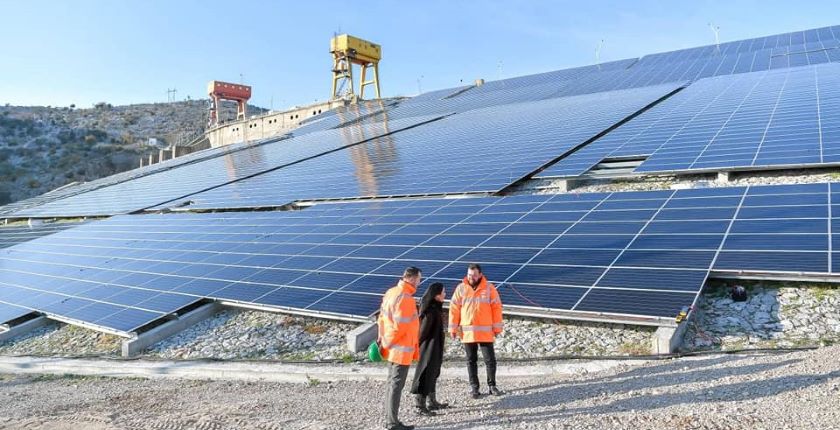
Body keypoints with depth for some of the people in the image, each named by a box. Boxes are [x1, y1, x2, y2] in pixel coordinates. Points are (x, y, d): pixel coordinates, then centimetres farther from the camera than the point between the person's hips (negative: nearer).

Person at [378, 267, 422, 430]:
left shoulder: (391, 292, 8)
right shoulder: (405, 298, -21)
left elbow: (382, 317, 13)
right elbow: (400, 326, -22)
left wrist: (382, 338, 12)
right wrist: (386, 344, -10)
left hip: (392, 348, 10)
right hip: (401, 349, -10)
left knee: (392, 384, 17)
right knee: (396, 385, -1)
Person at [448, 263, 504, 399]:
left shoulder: (489, 288, -2)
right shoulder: (461, 288, 0)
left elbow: (496, 307, 0)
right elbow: (454, 308, 2)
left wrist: (497, 327, -2)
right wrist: (453, 328, -1)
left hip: (486, 332, -1)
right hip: (467, 332, 1)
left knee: (490, 359, 4)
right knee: (471, 360, 10)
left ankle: (492, 385, 21)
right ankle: (474, 387, 21)